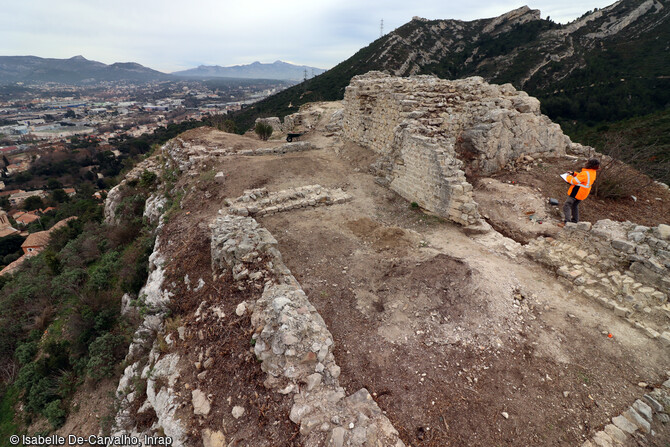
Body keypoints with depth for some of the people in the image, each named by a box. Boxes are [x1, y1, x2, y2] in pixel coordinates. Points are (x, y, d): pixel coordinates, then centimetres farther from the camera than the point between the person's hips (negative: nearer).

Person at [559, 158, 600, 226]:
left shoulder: (585, 173, -26)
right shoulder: (593, 173, 5)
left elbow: (574, 181, -23)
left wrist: (568, 177, -5)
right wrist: (573, 174, 12)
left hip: (576, 193, -10)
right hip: (582, 194, 10)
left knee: (566, 206, -8)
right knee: (575, 205, 25)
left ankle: (566, 221, -18)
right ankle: (575, 221, 33)